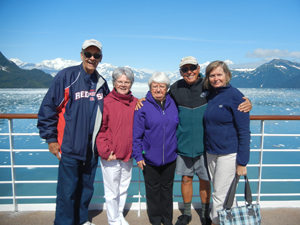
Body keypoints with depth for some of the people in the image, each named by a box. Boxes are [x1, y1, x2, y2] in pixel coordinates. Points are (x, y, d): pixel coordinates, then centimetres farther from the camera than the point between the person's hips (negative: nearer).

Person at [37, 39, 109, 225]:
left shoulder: (102, 83, 8)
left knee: (86, 188, 18)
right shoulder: (66, 76, -8)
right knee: (67, 191, 3)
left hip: (92, 147, 5)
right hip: (70, 146, -5)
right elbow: (48, 108, -8)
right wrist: (51, 138, -8)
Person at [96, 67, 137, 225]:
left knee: (123, 189, 20)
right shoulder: (106, 102, -11)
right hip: (111, 158, -4)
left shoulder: (135, 103, 4)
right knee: (112, 192, 10)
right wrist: (105, 152, -14)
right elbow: (99, 130, -11)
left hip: (128, 156, 5)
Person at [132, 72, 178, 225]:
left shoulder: (173, 104, 0)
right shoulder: (143, 107, -11)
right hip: (150, 158, -3)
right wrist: (138, 155, -12)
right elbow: (136, 134, -10)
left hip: (170, 157, 3)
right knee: (153, 190, 13)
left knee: (167, 189, 18)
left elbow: (177, 128, 8)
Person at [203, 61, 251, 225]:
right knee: (218, 191, 18)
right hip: (210, 152, 7)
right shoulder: (210, 95, 7)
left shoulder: (235, 96, -12)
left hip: (228, 154, -6)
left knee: (220, 195, 4)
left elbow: (244, 131, -13)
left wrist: (242, 162, -15)